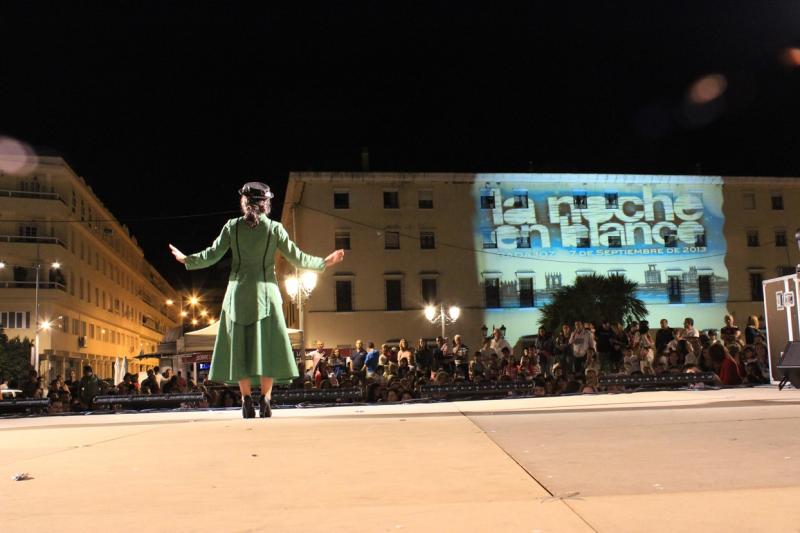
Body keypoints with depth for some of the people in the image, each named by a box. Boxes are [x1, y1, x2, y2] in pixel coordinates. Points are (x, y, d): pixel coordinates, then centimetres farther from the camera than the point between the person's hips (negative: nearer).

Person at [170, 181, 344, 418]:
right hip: (265, 291, -1)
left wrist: (186, 259, 19)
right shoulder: (274, 228, -1)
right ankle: (265, 399, -2)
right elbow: (297, 258, -1)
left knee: (240, 345, 4)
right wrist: (324, 262, 12)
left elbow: (211, 255, 2)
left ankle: (247, 401, 1)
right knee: (267, 344, 3)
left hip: (238, 292, 1)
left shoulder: (232, 226, 1)